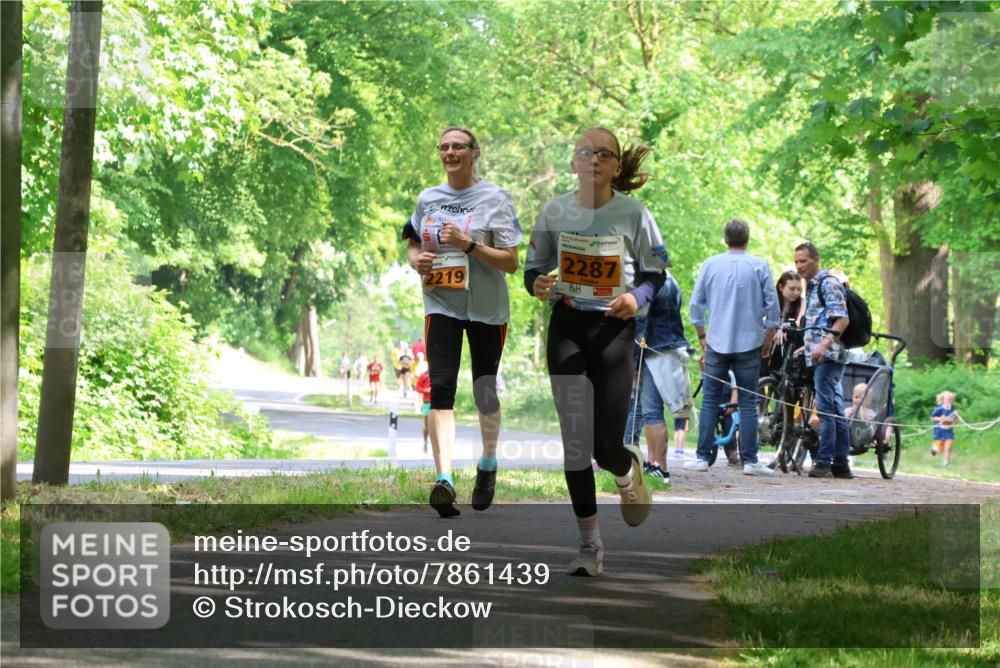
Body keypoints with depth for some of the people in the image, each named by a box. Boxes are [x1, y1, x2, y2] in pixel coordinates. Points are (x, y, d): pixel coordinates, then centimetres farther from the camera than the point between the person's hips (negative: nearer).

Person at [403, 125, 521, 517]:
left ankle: (488, 464, 36)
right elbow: (412, 244, 21)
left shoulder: (494, 198, -6)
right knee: (441, 387, -16)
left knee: (484, 392, 10)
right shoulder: (428, 199, 7)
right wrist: (416, 260, -3)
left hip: (486, 308, -2)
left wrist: (468, 244, -22)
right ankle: (444, 478, -28)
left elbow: (511, 263, -10)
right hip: (441, 305, 2)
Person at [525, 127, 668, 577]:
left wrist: (637, 296, -17)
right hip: (566, 326, 2)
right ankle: (589, 545, 7)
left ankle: (628, 470, 33)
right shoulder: (555, 211, -1)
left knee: (607, 445, -6)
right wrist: (537, 284, -14)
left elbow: (655, 270, 3)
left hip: (614, 327, -2)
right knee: (575, 442, -2)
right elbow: (534, 266, 9)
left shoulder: (633, 213, -5)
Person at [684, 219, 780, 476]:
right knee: (748, 402, 1)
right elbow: (772, 305, -1)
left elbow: (696, 305, 7)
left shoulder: (711, 265, 3)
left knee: (710, 401, 6)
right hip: (749, 344, -1)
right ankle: (749, 460, -2)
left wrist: (702, 338, 16)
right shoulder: (759, 266, -1)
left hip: (717, 343, 1)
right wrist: (768, 339, 10)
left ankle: (702, 457, 3)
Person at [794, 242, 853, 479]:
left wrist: (824, 344, -26)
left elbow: (842, 319, -16)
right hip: (819, 356, 10)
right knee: (835, 410, 9)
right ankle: (841, 464, 10)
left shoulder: (828, 283, -7)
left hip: (828, 356, -10)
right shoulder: (812, 286, 23)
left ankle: (824, 460, -17)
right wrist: (807, 346, 30)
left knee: (825, 407, -14)